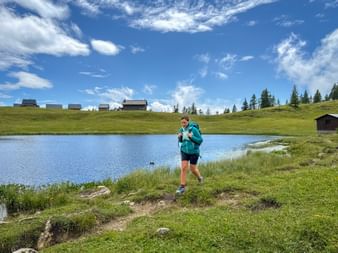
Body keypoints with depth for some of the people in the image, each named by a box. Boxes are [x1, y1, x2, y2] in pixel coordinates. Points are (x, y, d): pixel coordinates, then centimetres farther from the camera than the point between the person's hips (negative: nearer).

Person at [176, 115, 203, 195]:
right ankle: (182, 187, -2)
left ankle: (199, 177, 41)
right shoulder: (181, 130, -2)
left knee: (193, 169, 7)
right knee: (183, 168, -8)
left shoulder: (194, 129, -18)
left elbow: (200, 140, -14)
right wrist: (179, 137, -11)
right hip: (184, 151, 4)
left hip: (193, 152, -4)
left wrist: (192, 137, -29)